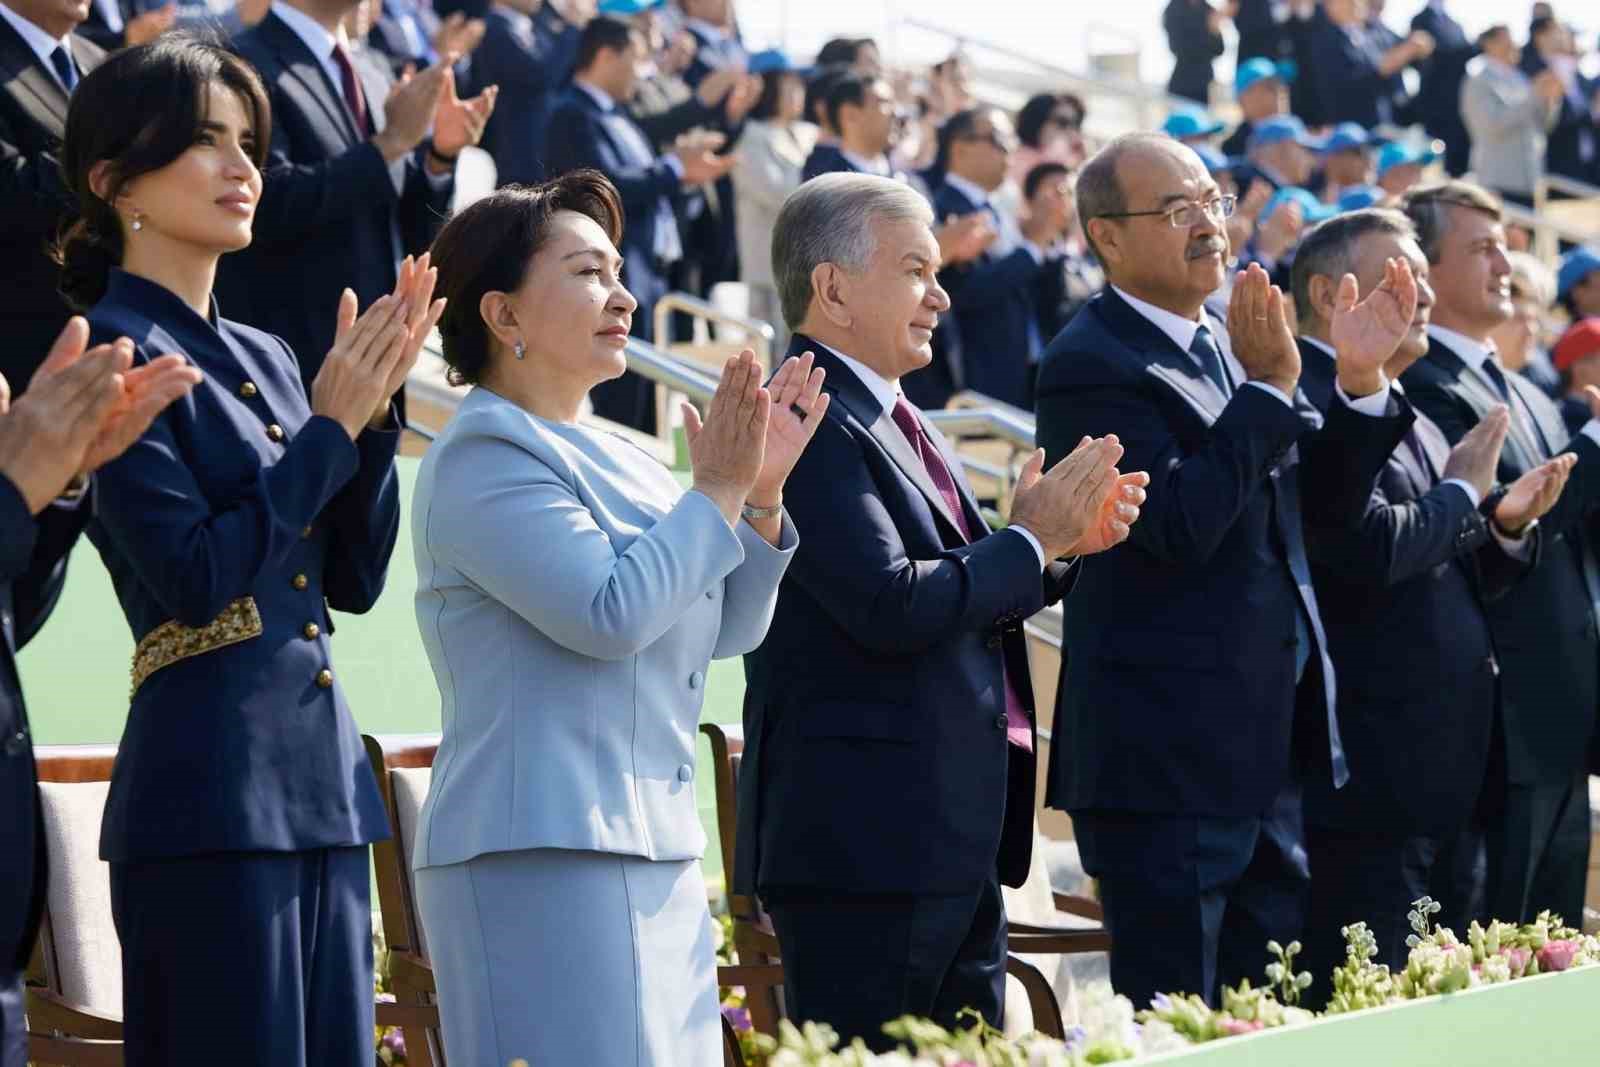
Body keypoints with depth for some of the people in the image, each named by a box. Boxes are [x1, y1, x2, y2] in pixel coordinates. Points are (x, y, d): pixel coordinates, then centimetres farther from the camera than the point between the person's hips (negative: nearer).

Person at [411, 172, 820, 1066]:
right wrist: (716, 492, -9)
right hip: (543, 856, -9)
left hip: (659, 857, 9)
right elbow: (608, 614, -20)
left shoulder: (614, 461, 17)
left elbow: (726, 630, 17)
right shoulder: (485, 458, -9)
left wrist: (760, 494, 4)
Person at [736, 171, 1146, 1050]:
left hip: (955, 844, 10)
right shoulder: (806, 424, -14)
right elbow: (891, 606, -23)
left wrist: (1064, 542, 5)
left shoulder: (897, 424, 17)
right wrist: (1032, 540, -9)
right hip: (863, 840, -10)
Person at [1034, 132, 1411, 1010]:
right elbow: (1179, 525, -24)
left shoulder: (1232, 344, 13)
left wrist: (1359, 384, -3)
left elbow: (1326, 492, 13)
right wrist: (1268, 389, -22)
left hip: (1265, 748, 9)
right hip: (1165, 756, -9)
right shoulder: (1090, 366, -14)